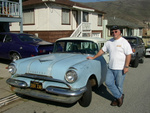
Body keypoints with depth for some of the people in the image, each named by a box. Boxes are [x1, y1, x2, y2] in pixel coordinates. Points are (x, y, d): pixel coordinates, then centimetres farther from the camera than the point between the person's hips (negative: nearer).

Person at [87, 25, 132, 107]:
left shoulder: (124, 42, -7)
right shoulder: (109, 42, 9)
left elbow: (128, 55, -9)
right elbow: (102, 51, 15)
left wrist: (126, 66, -15)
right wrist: (93, 58, 12)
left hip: (120, 68, -5)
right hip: (110, 68, 6)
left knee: (118, 85, 5)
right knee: (108, 83, 4)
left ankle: (117, 99, 28)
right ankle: (119, 96, 20)